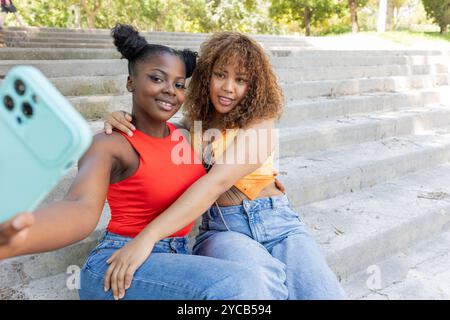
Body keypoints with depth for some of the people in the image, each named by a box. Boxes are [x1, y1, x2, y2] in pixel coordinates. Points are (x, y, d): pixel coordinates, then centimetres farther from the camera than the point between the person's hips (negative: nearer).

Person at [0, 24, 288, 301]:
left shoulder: (184, 135, 9)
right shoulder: (110, 145, -11)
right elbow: (83, 209, -31)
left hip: (178, 260, 7)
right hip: (122, 269, -6)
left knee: (273, 273, -13)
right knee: (241, 285, -29)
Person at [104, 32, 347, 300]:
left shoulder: (261, 126, -6)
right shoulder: (195, 122, 8)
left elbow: (217, 182, -21)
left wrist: (148, 236, -31)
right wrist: (121, 120, -6)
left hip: (276, 223, -1)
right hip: (221, 230, 1)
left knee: (322, 292, -26)